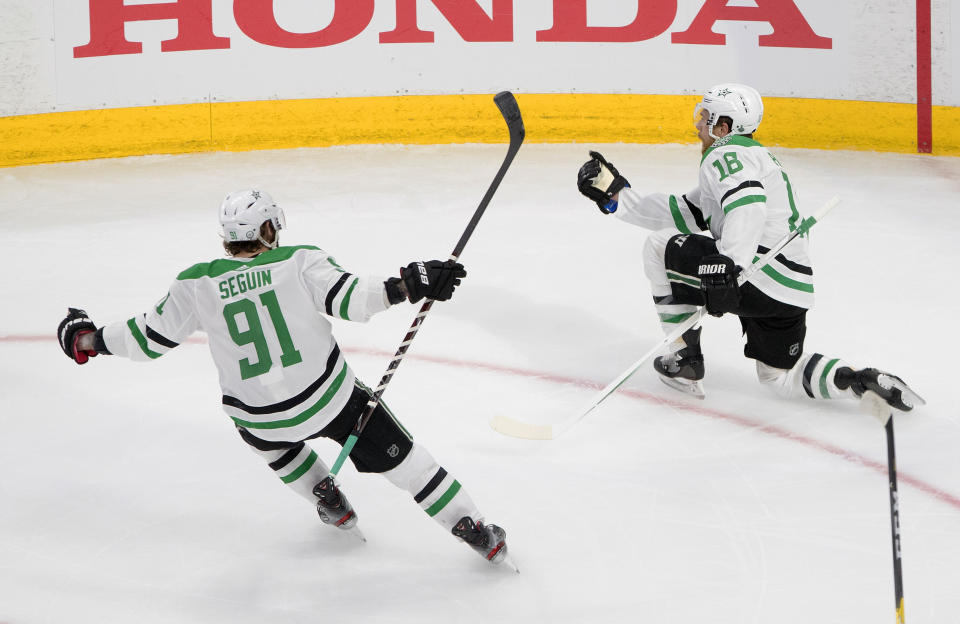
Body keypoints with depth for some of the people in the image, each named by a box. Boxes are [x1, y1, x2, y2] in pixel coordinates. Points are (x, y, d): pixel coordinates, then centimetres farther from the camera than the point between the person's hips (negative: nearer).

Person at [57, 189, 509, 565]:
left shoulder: (196, 285, -6)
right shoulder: (299, 262, -10)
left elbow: (149, 338, 0)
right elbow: (349, 299, -21)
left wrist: (89, 339, 13)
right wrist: (406, 286, -17)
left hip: (260, 419, 2)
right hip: (329, 397, -1)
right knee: (397, 454, 11)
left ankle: (331, 505, 40)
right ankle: (477, 533, 11)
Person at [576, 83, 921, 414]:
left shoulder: (725, 154, -4)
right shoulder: (755, 155, 28)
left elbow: (747, 202, -28)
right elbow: (683, 216, 25)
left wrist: (728, 266, -36)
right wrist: (617, 195, 23)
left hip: (755, 276, -10)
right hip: (793, 292, 10)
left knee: (660, 247, 5)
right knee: (781, 376, 24)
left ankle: (684, 358, 9)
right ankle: (860, 380, 2)